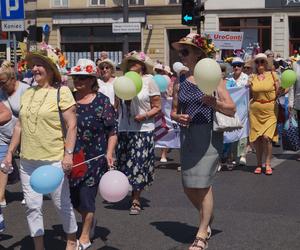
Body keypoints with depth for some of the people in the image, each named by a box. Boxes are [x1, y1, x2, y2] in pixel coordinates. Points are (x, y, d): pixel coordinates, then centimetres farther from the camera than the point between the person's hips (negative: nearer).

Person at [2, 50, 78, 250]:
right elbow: (20, 126, 16)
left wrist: (68, 153, -18)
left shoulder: (61, 92, -7)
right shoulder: (28, 94, 11)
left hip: (54, 160, -5)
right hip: (27, 160, 5)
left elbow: (72, 125, -10)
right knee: (33, 206, 7)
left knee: (62, 203, 6)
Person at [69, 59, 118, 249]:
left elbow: (112, 130, -6)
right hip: (72, 156, 4)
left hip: (94, 157, -4)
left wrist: (109, 153, -15)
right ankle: (90, 221, 40)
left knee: (86, 193, 0)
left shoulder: (102, 101, -7)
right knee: (72, 194, 9)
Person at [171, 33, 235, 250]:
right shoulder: (180, 82, 8)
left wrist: (213, 102, -26)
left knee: (203, 184, -4)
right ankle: (207, 218, 37)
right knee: (189, 187, 9)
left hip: (209, 136, -5)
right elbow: (173, 111, 15)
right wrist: (177, 117, -7)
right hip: (187, 136, 5)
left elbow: (231, 109, -8)